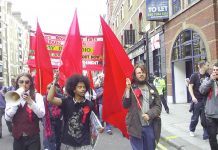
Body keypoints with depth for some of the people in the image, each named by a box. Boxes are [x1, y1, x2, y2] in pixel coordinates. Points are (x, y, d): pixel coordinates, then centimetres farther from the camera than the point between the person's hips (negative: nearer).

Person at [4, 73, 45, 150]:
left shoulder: (37, 96, -2)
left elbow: (41, 115, -13)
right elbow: (7, 118, -3)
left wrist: (30, 101, -22)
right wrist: (16, 102, -13)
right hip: (18, 137, 2)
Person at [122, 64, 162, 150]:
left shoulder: (151, 88, 8)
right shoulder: (131, 88, 1)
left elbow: (158, 105, 4)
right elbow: (125, 105, -7)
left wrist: (149, 114, -12)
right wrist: (128, 89, -15)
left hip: (150, 126, 3)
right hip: (136, 126, -3)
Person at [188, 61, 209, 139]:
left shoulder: (207, 75, 6)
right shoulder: (194, 75, -7)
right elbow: (190, 87, -10)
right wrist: (193, 97, -22)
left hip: (205, 100, 4)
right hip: (197, 100, -4)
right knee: (195, 117, 8)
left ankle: (206, 134, 8)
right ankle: (191, 130, 30)